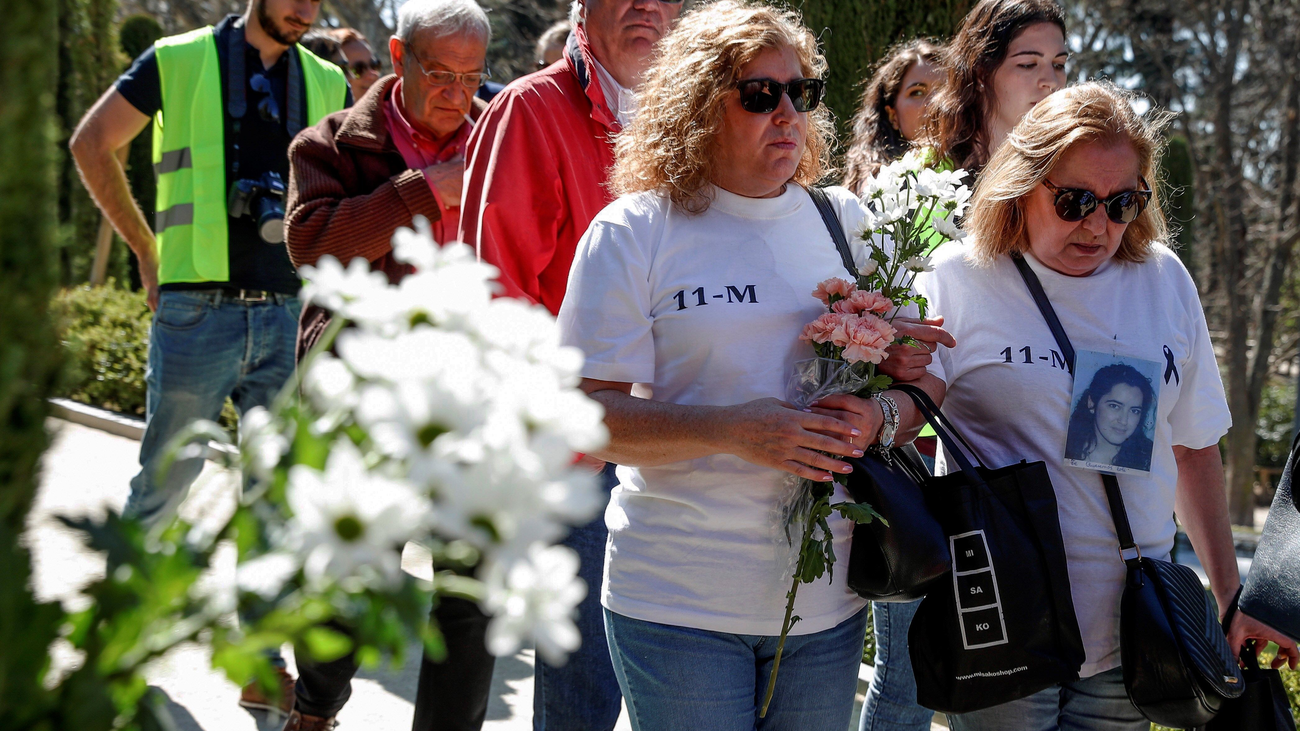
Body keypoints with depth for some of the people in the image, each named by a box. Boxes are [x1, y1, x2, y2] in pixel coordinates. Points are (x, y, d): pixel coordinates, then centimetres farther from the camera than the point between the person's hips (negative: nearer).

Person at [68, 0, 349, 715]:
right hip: (198, 312, -3)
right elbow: (92, 143, 7)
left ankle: (262, 668, 14)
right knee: (165, 480, 5)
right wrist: (146, 249, 5)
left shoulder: (327, 84, 10)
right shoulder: (180, 60, 1)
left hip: (289, 316, 3)